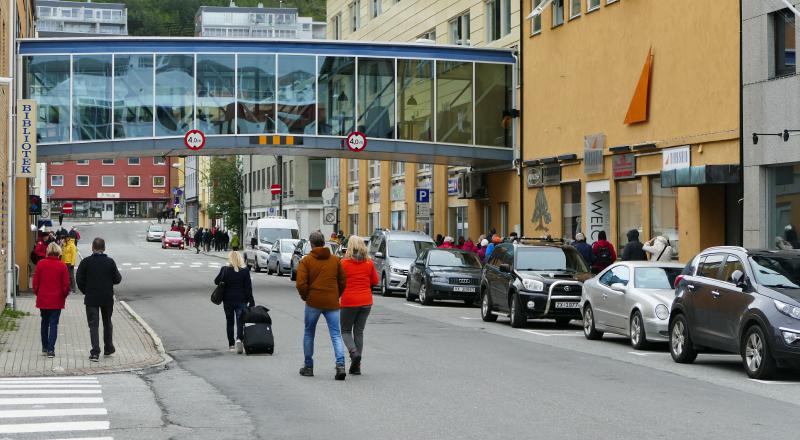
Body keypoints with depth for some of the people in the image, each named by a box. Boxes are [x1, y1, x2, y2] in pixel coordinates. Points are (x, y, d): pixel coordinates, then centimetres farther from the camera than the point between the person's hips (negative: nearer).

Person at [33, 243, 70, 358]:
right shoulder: (62, 266, -9)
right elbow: (66, 284, -7)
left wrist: (37, 293, 16)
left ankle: (44, 347, 26)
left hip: (43, 300, 2)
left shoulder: (40, 264, -4)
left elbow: (35, 281, 1)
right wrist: (65, 295, 10)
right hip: (57, 300, -2)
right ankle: (51, 349, -6)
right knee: (53, 324, 1)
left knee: (44, 322, 18)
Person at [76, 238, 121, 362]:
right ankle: (108, 348, 28)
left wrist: (86, 291, 9)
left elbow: (79, 280, -7)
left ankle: (95, 352, -12)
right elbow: (117, 279, -4)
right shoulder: (110, 262, -6)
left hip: (91, 299, -1)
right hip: (107, 298, 1)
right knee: (107, 323, 19)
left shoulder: (85, 262, -7)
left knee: (93, 325, -1)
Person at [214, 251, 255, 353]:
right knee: (240, 321, -1)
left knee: (229, 322, 13)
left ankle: (231, 344, 16)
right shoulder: (245, 271, -6)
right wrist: (251, 301, 0)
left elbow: (216, 281, 1)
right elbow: (248, 287, -4)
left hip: (228, 300, 1)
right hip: (241, 300, -1)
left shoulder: (225, 269, -7)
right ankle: (239, 339, -26)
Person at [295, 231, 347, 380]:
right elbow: (343, 282, 9)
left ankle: (308, 366, 22)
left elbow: (301, 284, -10)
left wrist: (305, 297, 6)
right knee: (336, 335, -1)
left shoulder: (306, 261, -3)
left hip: (313, 302, -2)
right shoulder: (335, 260, 8)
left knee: (309, 334, 15)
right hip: (332, 303, 2)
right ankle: (340, 365, -19)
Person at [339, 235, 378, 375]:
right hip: (366, 301, 3)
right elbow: (375, 281, 8)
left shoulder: (344, 263, -10)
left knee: (346, 331, 11)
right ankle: (356, 366, 8)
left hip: (349, 301, -3)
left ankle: (354, 352, -16)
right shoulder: (369, 263, -1)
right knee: (359, 332, 11)